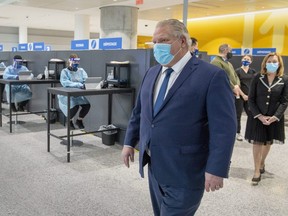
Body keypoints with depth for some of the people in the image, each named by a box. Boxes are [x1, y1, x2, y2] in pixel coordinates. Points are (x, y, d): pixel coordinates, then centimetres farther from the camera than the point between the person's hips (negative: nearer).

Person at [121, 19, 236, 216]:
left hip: (183, 172, -7)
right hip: (154, 166, 7)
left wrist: (216, 169, -19)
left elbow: (224, 128, -16)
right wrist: (130, 142, 15)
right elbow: (139, 111, 17)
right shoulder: (152, 73, 9)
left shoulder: (212, 76, -14)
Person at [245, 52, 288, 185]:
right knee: (257, 143, 0)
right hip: (257, 116, -1)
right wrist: (259, 115, -14)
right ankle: (257, 170, 10)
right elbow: (251, 99, -5)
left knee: (268, 142, 14)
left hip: (274, 118, 1)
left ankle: (262, 163, 36)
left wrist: (274, 117, -15)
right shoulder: (258, 78, -5)